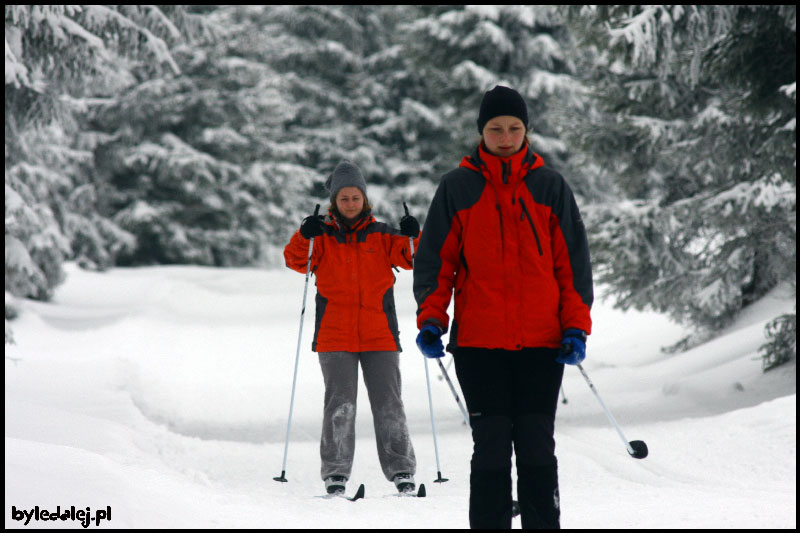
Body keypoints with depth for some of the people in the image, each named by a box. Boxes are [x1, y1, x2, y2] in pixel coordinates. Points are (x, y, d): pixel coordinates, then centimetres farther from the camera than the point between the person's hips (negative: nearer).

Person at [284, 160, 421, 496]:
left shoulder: (381, 235, 10)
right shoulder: (323, 235, 8)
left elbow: (409, 258, 0)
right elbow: (297, 261, -4)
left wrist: (413, 238, -19)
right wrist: (304, 237, -22)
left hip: (379, 335, 1)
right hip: (334, 336, -1)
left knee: (388, 402, 0)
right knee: (340, 404, -6)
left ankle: (401, 470, 4)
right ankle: (336, 473, 0)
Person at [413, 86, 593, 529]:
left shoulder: (550, 187, 8)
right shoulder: (457, 188, 6)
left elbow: (573, 260, 10)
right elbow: (435, 259, 8)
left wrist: (576, 327, 1)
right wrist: (431, 319, -5)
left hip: (541, 342, 1)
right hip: (478, 342, -1)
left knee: (537, 447, 1)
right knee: (491, 447, -2)